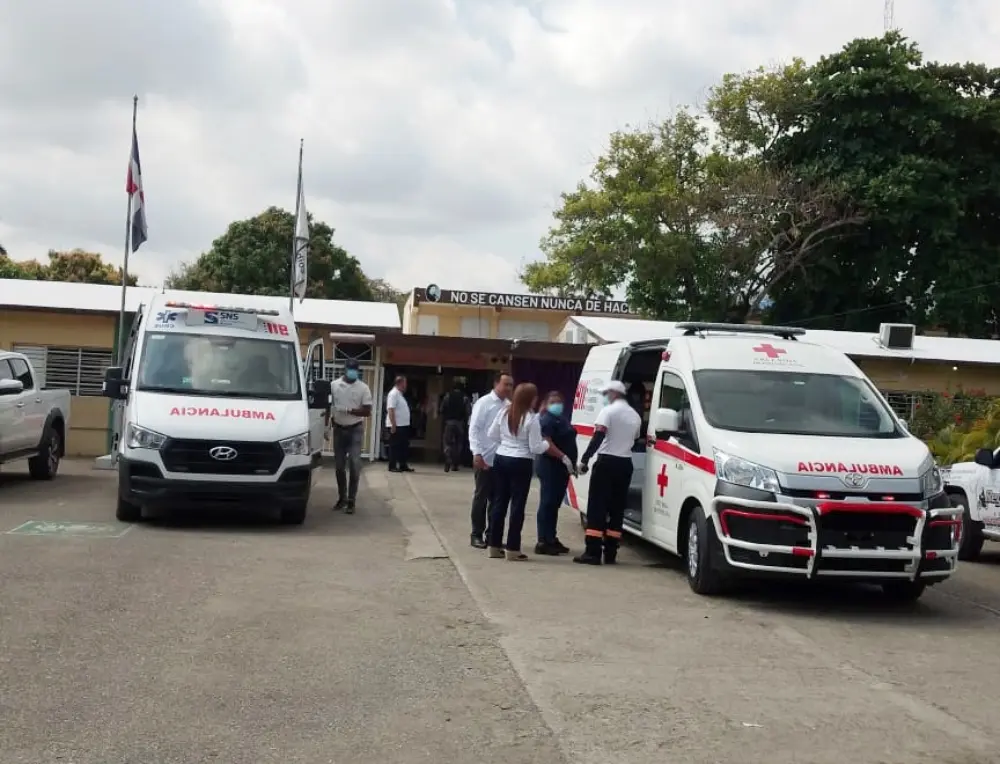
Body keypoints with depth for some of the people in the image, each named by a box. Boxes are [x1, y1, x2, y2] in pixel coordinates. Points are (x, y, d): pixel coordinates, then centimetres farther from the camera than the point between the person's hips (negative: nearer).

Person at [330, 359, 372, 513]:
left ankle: (351, 500, -6)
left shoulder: (363, 388, -4)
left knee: (354, 465, -10)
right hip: (339, 429, 3)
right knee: (339, 466, 8)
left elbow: (367, 411, -9)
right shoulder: (334, 385, 1)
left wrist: (349, 410, -21)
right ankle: (342, 497, 20)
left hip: (355, 430, -3)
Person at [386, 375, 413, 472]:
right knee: (394, 446, -4)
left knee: (404, 446, 12)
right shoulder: (393, 394, -15)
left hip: (403, 425, 10)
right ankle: (392, 466, 1)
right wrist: (393, 425, -25)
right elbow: (391, 410, -22)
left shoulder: (400, 394, 17)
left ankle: (403, 465, 18)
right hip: (396, 426, -10)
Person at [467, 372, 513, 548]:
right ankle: (477, 535, 12)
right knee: (481, 497, 3)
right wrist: (477, 453, -18)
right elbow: (474, 429, -10)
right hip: (485, 458, -5)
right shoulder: (484, 403, -7)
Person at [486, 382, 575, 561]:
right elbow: (536, 447, -13)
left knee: (499, 502, 11)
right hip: (521, 463, -6)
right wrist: (547, 443, 2)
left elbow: (491, 435, 12)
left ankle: (494, 546, 15)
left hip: (501, 459, 6)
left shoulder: (504, 413, 3)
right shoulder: (532, 419, -14)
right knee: (517, 504, 0)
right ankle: (512, 549, 1)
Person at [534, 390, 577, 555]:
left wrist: (570, 463, 18)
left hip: (560, 468, 10)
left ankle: (551, 539, 22)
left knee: (554, 504, 15)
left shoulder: (561, 419, 18)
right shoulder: (547, 420, -13)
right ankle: (543, 542, -9)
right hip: (550, 467, -10)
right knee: (547, 503, -9)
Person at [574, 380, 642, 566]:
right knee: (617, 508, 10)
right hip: (625, 463, 6)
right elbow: (634, 440, 17)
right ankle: (611, 553, 10)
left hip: (607, 462, -6)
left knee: (597, 507, -5)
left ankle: (593, 552, -9)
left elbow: (598, 438, -16)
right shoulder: (635, 416, 15)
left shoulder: (608, 411, -7)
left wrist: (584, 460, -16)